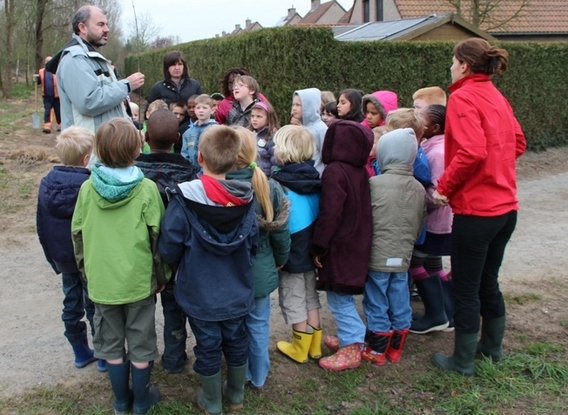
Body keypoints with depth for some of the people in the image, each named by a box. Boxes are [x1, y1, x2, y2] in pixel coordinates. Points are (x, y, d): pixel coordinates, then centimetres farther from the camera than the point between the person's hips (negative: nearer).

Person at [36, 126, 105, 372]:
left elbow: (41, 227, 5)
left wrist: (52, 256, 15)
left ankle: (81, 353, 32)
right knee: (95, 307, 8)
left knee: (71, 305, 18)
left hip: (64, 258, 6)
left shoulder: (46, 184, -4)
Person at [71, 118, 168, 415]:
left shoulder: (87, 188, -7)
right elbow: (157, 237, -10)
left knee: (111, 343, 18)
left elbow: (77, 234, 1)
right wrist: (162, 275, 3)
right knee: (140, 344, 14)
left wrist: (86, 268, 16)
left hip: (101, 280, 2)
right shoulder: (146, 189, -14)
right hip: (138, 279, -2)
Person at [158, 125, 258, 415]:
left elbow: (169, 247, -17)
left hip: (200, 293, -3)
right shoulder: (245, 199, -11)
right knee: (236, 341, 20)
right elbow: (253, 244, -1)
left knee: (208, 346, 14)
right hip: (237, 290, 3)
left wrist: (178, 263, 6)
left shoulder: (184, 199, -22)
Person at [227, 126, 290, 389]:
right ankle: (259, 376, 34)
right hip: (260, 269, 2)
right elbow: (280, 230, -5)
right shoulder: (269, 187, -14)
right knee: (258, 324, 19)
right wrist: (280, 260, 13)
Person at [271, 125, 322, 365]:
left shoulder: (280, 183, -20)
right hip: (311, 251, 6)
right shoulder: (314, 179, -2)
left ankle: (300, 349, 22)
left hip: (291, 253, -6)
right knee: (311, 299, 19)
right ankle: (314, 347, 30)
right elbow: (319, 216, 6)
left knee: (294, 302, 9)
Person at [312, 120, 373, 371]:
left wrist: (319, 247, -13)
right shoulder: (360, 171, 7)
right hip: (357, 244, 9)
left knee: (339, 298, 0)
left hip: (340, 246, -9)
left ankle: (351, 350, 7)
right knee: (343, 296, 20)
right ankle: (350, 337, 31)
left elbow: (330, 214, -22)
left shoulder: (334, 171, -19)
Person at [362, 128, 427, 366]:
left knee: (377, 304, 7)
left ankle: (377, 351, 18)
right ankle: (395, 349, 28)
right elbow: (419, 225, 8)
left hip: (378, 256, -5)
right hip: (403, 257, 5)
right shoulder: (419, 189, 0)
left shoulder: (375, 183, -15)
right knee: (399, 302, 14)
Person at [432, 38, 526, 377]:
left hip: (475, 209, -8)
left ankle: (463, 361, 18)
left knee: (465, 289, 5)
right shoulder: (497, 97, 11)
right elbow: (518, 143, 17)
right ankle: (493, 348, 36)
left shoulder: (463, 98, -13)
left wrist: (444, 188, -15)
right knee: (488, 282, 22)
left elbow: (471, 152, -25)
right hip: (506, 206, 8)